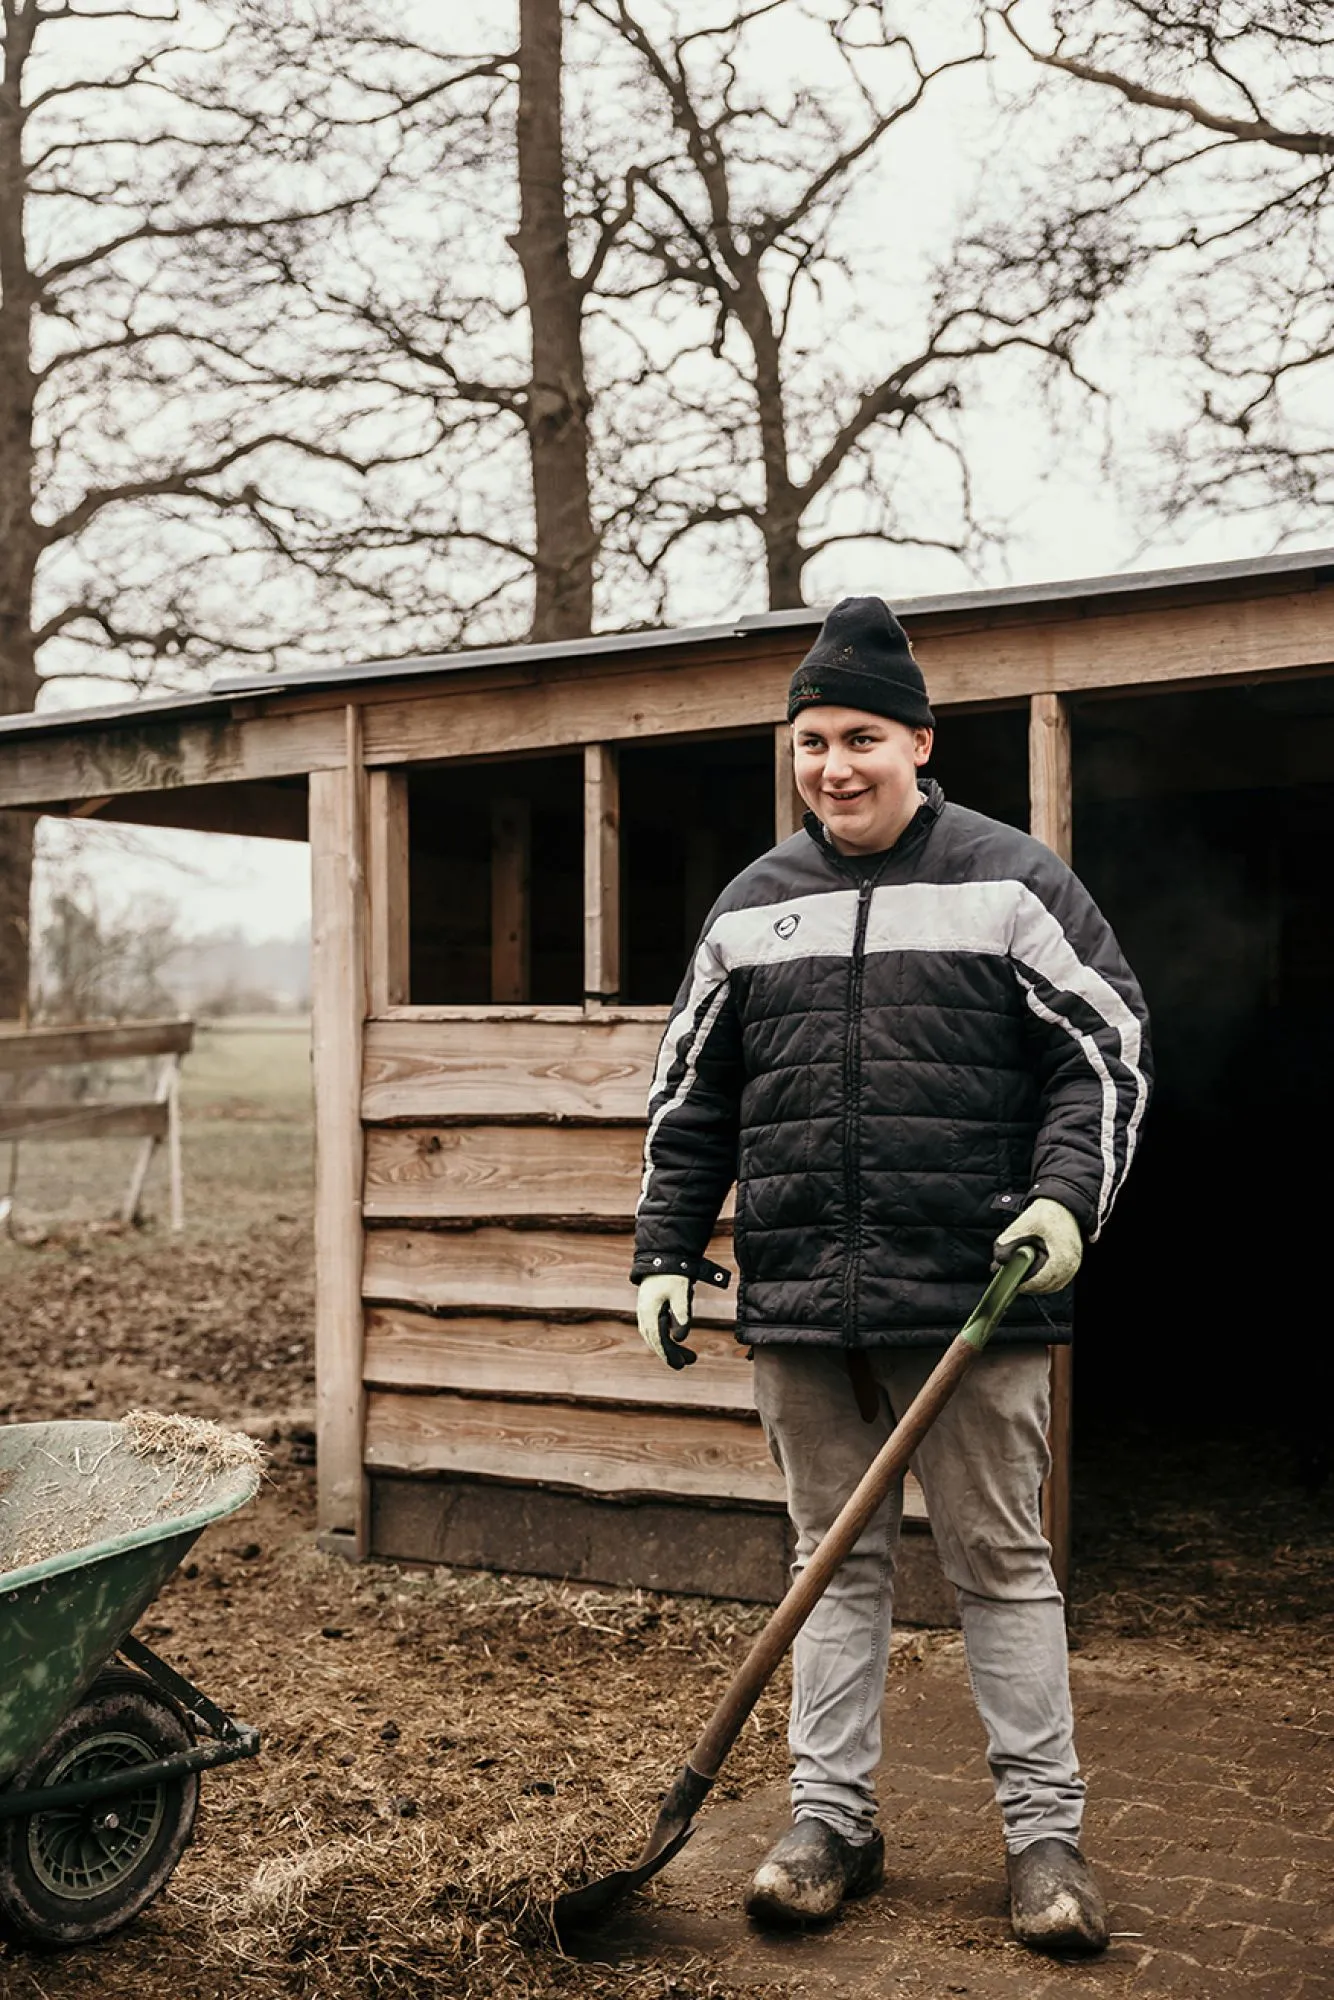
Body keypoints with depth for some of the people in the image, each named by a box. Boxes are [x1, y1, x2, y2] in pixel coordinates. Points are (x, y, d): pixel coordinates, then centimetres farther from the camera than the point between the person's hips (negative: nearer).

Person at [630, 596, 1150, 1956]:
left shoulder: (1011, 883, 1)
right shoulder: (752, 909, 10)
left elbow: (1106, 1054, 0)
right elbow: (689, 1103, 14)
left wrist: (1066, 1194, -15)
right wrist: (665, 1253, 9)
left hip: (973, 1300, -3)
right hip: (799, 1301, 3)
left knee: (1001, 1564, 6)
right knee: (836, 1561, 12)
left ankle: (1044, 1831, 19)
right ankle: (830, 1820, 22)